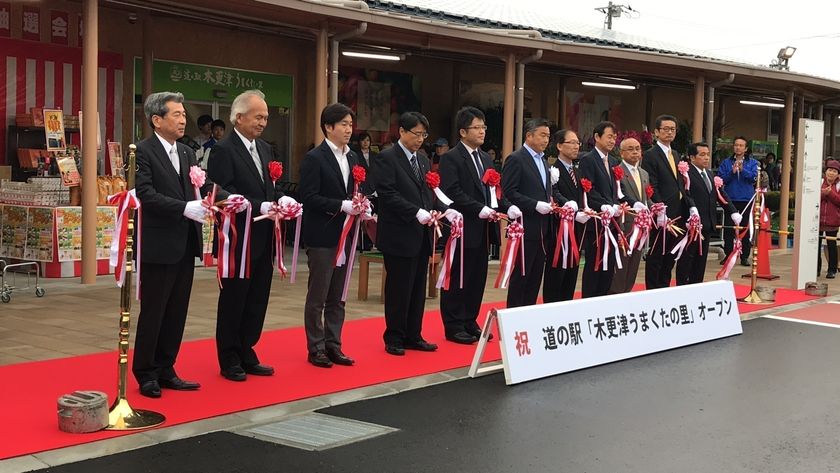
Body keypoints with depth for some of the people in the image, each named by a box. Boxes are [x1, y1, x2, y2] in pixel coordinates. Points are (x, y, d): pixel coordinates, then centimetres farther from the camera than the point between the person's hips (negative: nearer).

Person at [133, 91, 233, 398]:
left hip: (185, 245, 7)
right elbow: (147, 195, -19)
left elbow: (203, 186, 7)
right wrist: (185, 208, -27)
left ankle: (165, 371, 23)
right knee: (153, 312, 2)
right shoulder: (143, 152, -10)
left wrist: (228, 198, -13)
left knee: (177, 312, 12)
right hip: (159, 246, -7)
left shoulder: (187, 153, 14)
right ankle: (146, 375, 15)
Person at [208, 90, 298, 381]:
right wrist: (262, 207, -24)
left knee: (257, 300, 12)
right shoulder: (224, 150, -11)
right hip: (238, 239, -7)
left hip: (262, 239, 7)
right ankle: (229, 361, 15)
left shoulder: (264, 149, 14)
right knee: (233, 300, 5)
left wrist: (281, 199, -5)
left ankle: (246, 355, 23)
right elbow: (225, 195, -18)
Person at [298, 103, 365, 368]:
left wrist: (360, 206, -4)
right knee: (317, 296, 2)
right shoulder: (314, 159, -9)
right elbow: (309, 197, -15)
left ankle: (333, 346, 20)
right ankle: (316, 349, 11)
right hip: (322, 237, -7)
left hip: (345, 236, 7)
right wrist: (342, 205, -21)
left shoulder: (352, 158, 12)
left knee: (337, 297, 12)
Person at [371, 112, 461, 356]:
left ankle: (413, 336, 20)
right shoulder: (386, 159, -7)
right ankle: (394, 339, 11)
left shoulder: (424, 161, 17)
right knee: (398, 289, 0)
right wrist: (416, 212, -24)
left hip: (421, 235, 7)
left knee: (418, 289, 11)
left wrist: (445, 210, -2)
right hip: (399, 236, -7)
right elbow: (388, 195, -16)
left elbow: (429, 194, 17)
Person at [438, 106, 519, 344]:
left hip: (482, 229, 8)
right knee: (457, 279, 0)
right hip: (462, 229, -8)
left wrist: (507, 207, -2)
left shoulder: (486, 159, 16)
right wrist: (479, 209, -24)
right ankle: (454, 327, 8)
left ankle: (470, 322, 22)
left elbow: (492, 190, 16)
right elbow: (453, 193, -18)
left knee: (478, 278, 11)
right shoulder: (451, 158, -9)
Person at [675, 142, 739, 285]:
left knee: (701, 259, 11)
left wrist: (733, 212, 6)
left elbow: (721, 195, 16)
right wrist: (693, 216, -31)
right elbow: (686, 197, -22)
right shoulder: (686, 174, -12)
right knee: (687, 258, -2)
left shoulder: (709, 174, 17)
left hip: (707, 225, 8)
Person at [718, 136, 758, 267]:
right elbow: (720, 179, 0)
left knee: (746, 229, 1)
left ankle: (745, 257, 7)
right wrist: (732, 172, -14)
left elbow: (754, 177, -8)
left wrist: (742, 169, -21)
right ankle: (728, 255, 8)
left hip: (746, 199, 0)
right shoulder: (726, 163, 8)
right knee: (728, 229, 1)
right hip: (730, 199, 0)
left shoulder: (752, 163, 8)